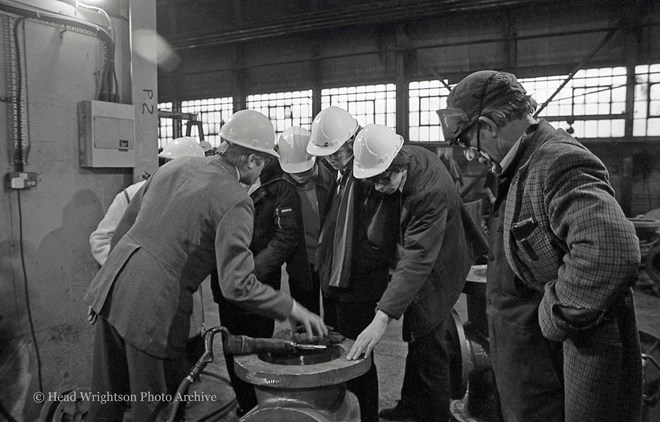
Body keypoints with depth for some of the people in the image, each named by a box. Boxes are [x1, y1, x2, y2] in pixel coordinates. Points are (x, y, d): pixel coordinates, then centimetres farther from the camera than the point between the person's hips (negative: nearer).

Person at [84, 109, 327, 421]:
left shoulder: (177, 166, 8)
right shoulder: (235, 202, -14)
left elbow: (125, 225, 14)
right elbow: (238, 285, -19)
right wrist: (294, 310, -9)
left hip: (112, 287, 7)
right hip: (153, 306, -7)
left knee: (107, 397, 22)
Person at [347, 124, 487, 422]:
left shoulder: (432, 192, -37)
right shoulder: (406, 156, -12)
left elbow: (418, 261, -43)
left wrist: (382, 319, -48)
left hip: (436, 273, -9)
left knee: (427, 347, 1)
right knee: (416, 340, 21)